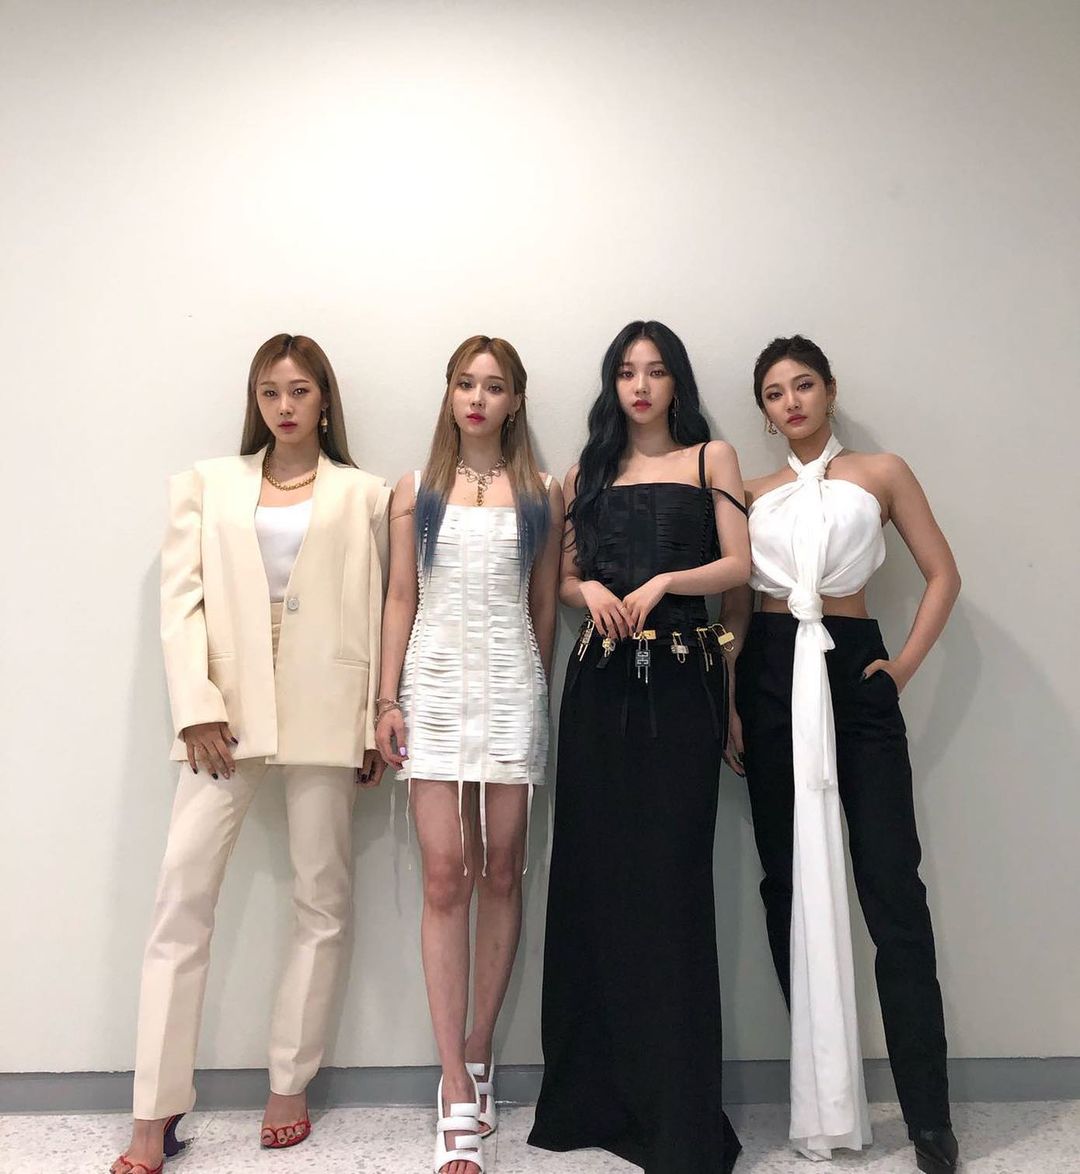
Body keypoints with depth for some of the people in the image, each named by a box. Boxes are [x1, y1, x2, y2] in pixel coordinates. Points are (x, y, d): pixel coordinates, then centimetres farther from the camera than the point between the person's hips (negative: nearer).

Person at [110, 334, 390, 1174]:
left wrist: (376, 723, 1)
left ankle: (290, 1087, 21)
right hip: (227, 710, 1)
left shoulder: (363, 495, 10)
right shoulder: (210, 485, 13)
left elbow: (376, 613, 6)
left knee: (322, 903, 6)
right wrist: (196, 707, -8)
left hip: (325, 713, 0)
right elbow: (181, 600, 4)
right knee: (181, 902, -3)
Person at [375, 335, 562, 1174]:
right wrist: (388, 701, 0)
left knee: (503, 876, 4)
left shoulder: (541, 495, 9)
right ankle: (459, 1100, 2)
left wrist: (542, 696, 8)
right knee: (446, 878, -5)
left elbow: (544, 607, 10)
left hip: (512, 690, 1)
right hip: (434, 687, 0)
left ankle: (476, 1061, 21)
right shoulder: (416, 491, 9)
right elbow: (400, 600, 7)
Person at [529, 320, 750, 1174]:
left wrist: (661, 583, -14)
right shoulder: (590, 471, 18)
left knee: (670, 877, -5)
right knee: (594, 873, 4)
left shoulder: (710, 457, 9)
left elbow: (739, 566, 0)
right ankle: (596, 1094, 18)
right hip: (601, 680, 3)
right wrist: (591, 591, -5)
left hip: (681, 680, -3)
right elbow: (565, 576, 17)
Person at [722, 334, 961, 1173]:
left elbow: (944, 575, 6)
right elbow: (733, 606, 9)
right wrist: (727, 703, 0)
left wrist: (905, 666, -3)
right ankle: (824, 1095, 18)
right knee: (790, 883, 5)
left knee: (891, 886, -6)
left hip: (855, 674, -2)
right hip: (772, 680, 3)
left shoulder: (882, 473, 8)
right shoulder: (752, 495, 12)